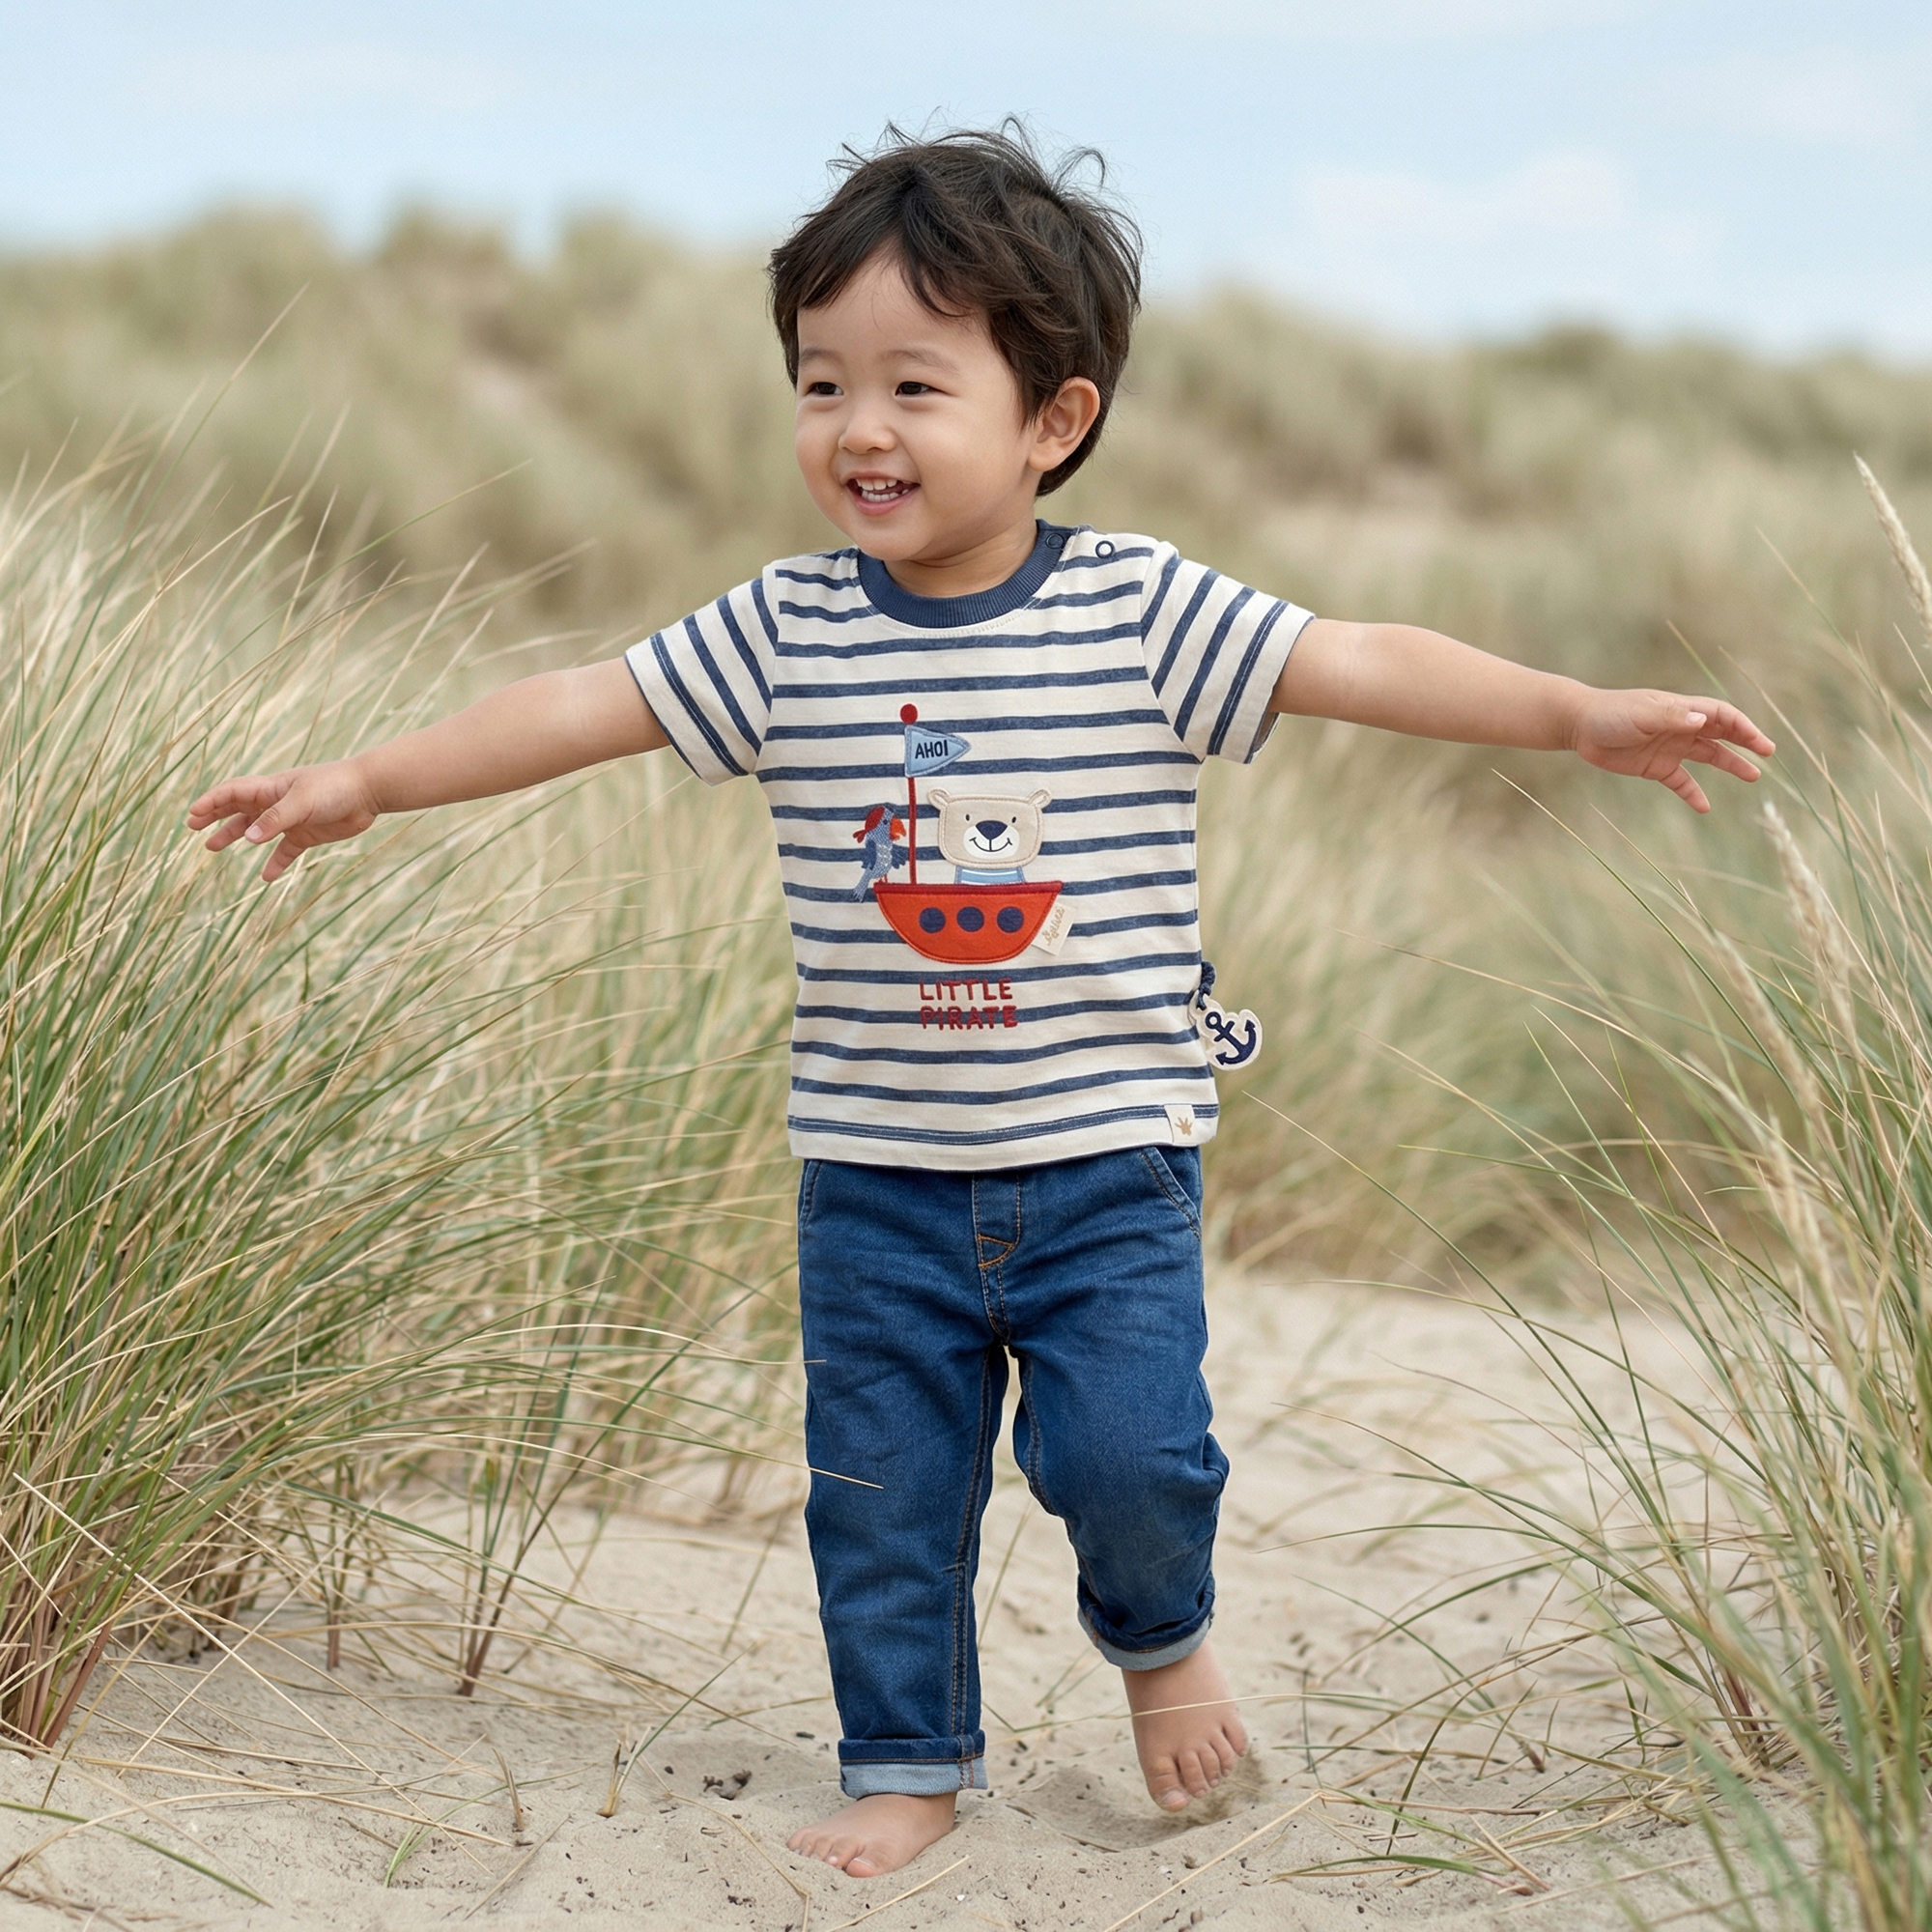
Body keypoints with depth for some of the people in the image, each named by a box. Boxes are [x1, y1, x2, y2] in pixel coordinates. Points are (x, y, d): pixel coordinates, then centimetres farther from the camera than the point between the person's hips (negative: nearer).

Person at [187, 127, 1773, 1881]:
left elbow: (1368, 666, -11)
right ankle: (908, 1763, 27)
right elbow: (580, 709, 1)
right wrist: (365, 781, 0)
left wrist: (1582, 714, -19)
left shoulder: (1145, 613, -8)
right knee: (882, 1486, 8)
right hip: (879, 1169, 2)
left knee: (1126, 1446, -11)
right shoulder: (783, 634, -3)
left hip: (1107, 1156, -2)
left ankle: (1161, 1633, 23)